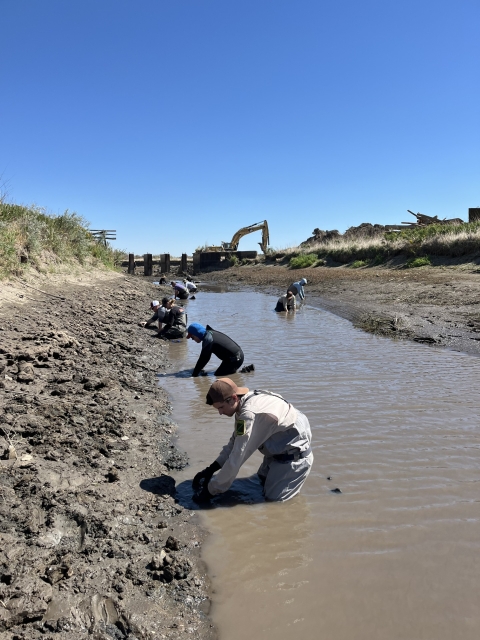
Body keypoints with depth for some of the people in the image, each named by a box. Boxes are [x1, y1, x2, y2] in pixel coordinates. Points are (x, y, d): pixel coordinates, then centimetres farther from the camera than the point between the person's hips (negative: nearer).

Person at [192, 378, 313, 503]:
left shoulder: (249, 415, -34)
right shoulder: (248, 400, -4)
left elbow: (235, 460, -30)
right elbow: (234, 442, 5)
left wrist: (211, 490, -20)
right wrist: (210, 469, 0)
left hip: (295, 456, -9)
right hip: (281, 448, 10)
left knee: (273, 498, -3)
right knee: (263, 479, 22)